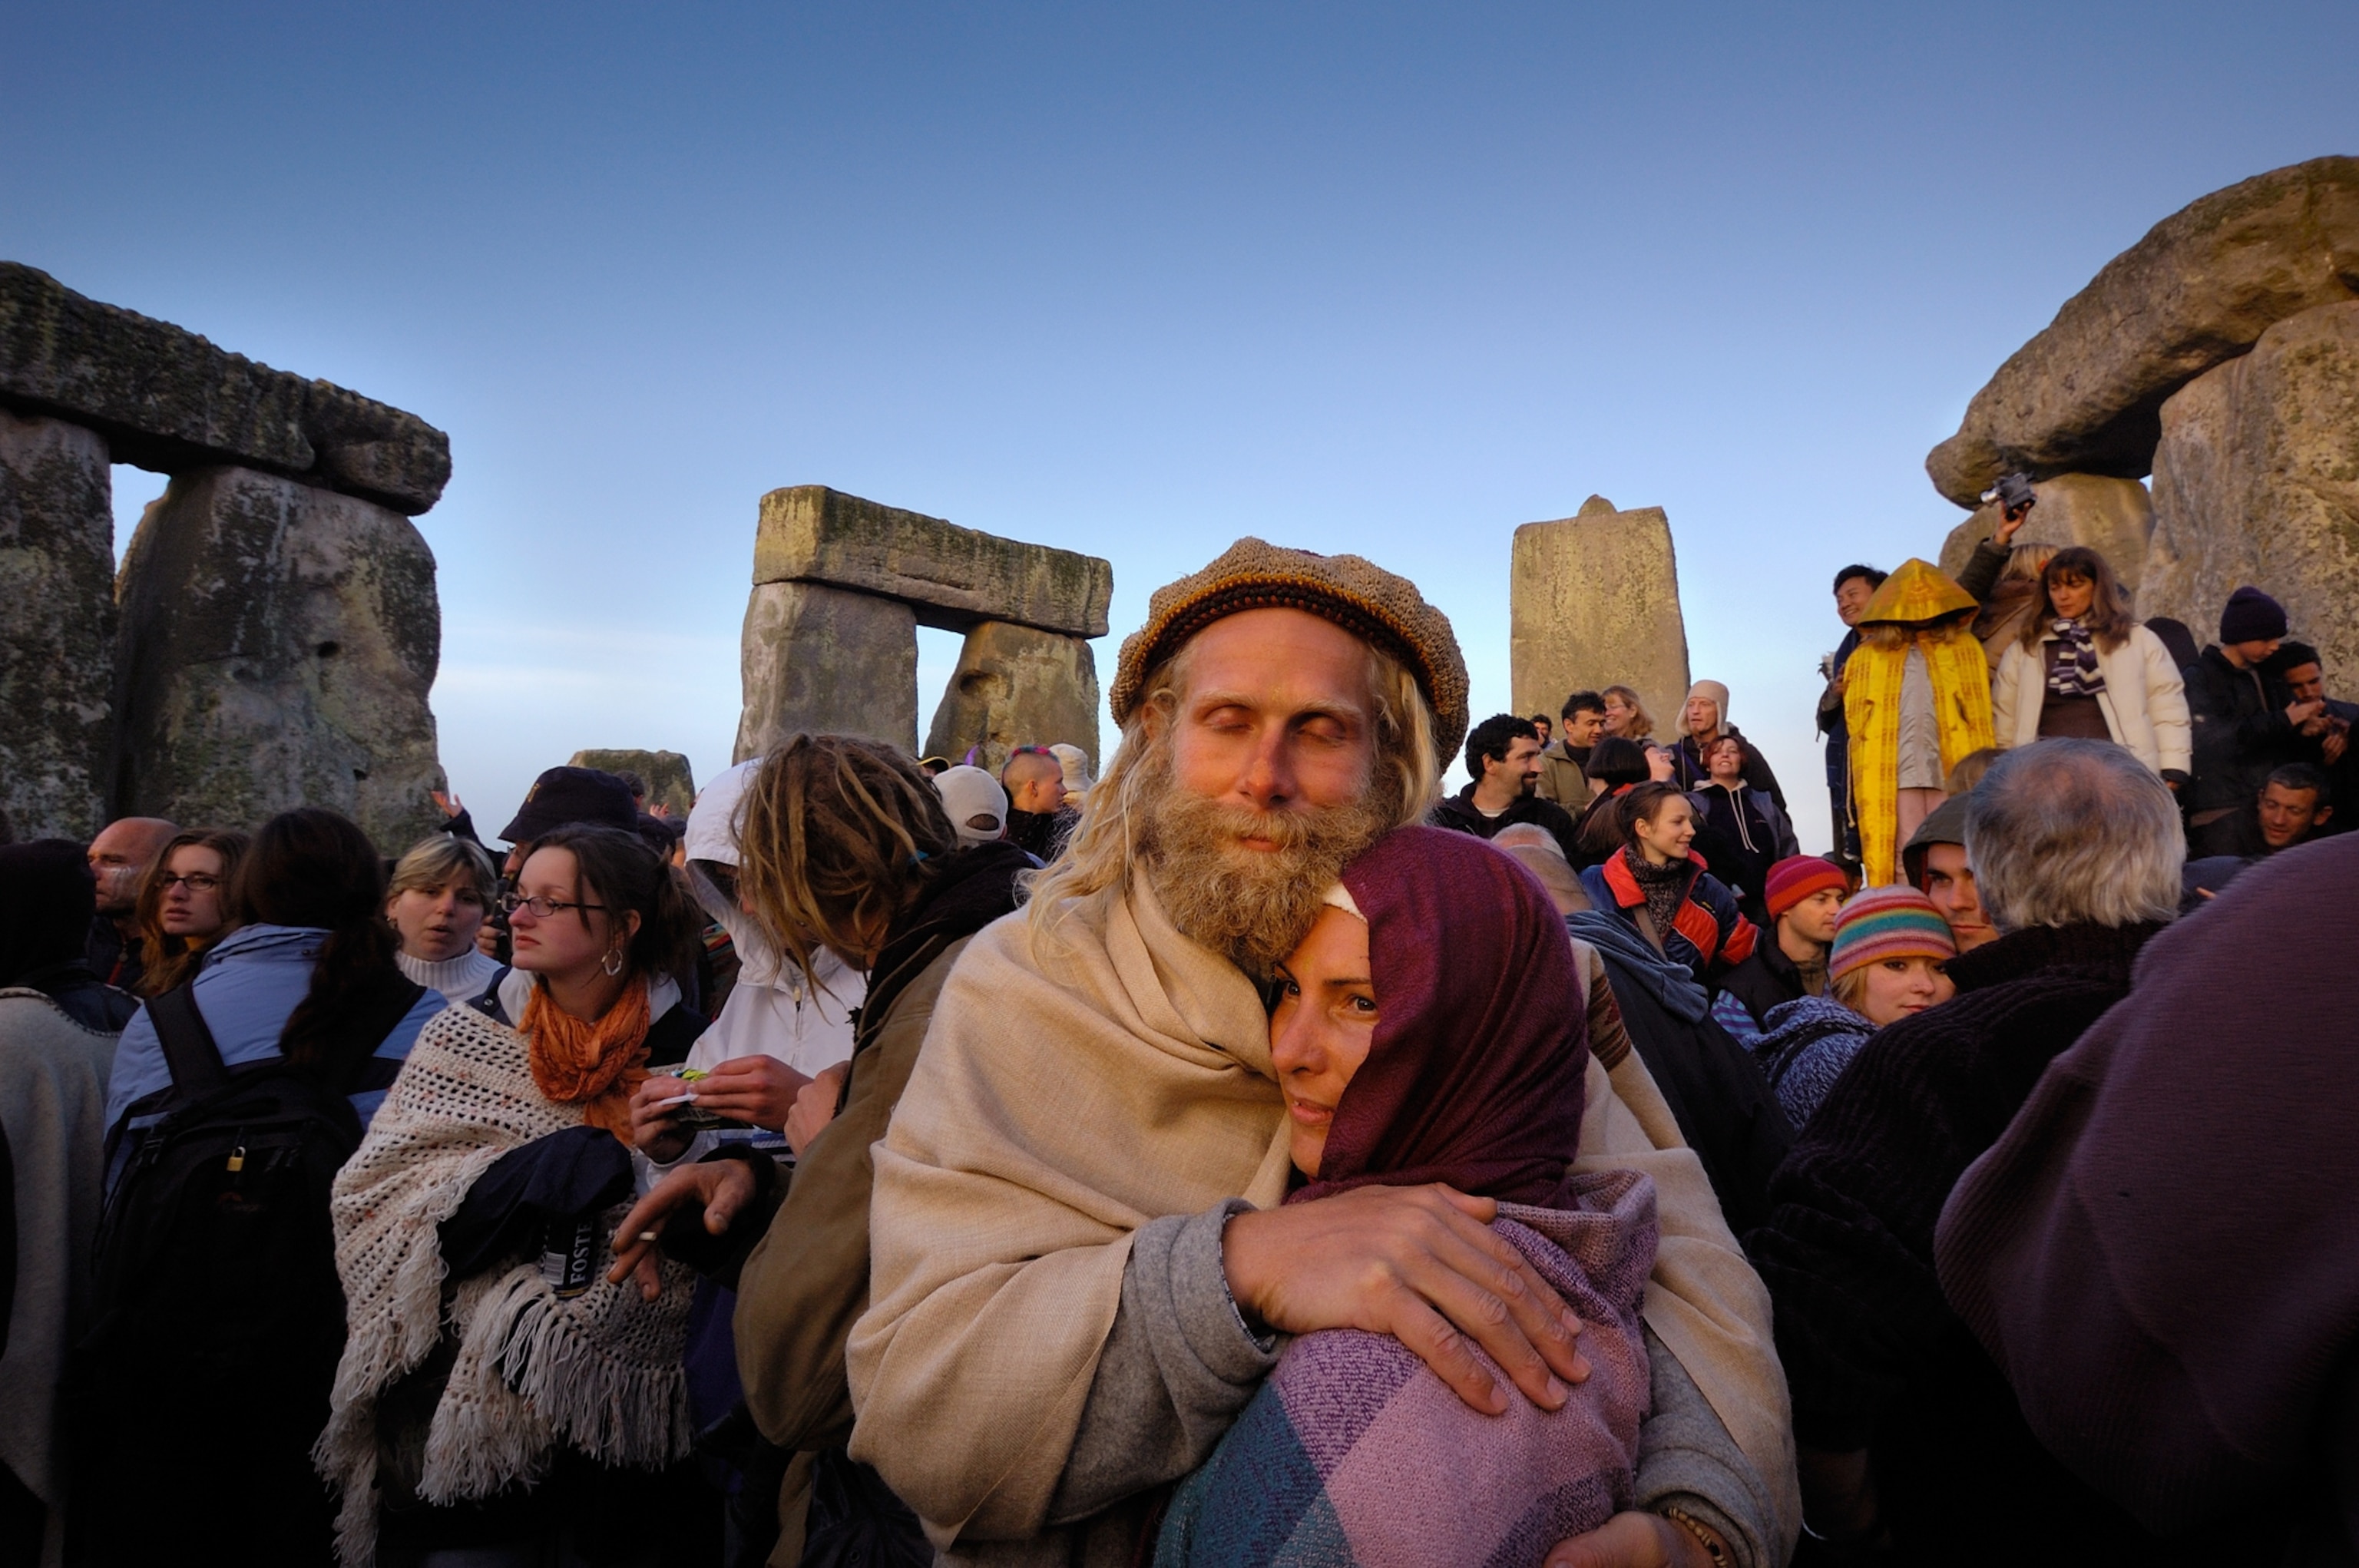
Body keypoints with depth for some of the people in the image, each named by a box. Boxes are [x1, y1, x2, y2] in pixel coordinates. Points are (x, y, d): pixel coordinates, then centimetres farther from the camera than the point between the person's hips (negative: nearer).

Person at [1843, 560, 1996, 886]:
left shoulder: (1965, 649, 18)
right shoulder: (1867, 656, 16)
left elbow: (1981, 714, 10)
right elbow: (1856, 719, 14)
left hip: (1953, 770, 0)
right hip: (1894, 772, 0)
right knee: (1905, 859, -4)